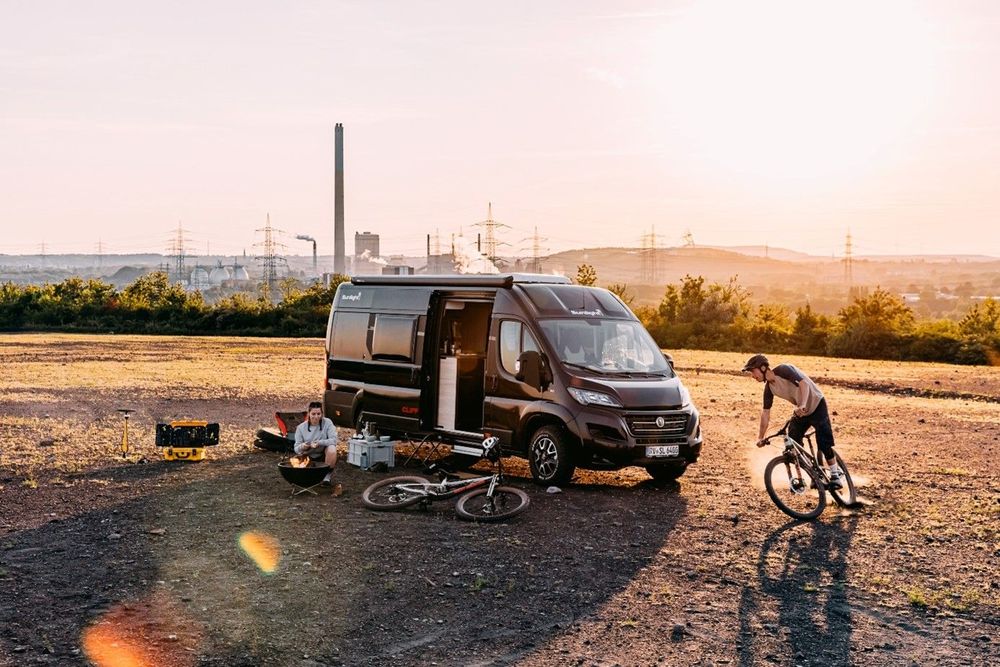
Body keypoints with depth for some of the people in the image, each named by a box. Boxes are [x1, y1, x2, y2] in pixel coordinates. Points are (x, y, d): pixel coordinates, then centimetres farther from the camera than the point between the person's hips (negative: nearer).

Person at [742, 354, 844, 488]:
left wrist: (803, 405, -50)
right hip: (800, 411, 7)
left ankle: (836, 474, 6)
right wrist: (761, 437, -3)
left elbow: (804, 383, -35)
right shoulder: (769, 387, -4)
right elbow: (765, 412, 0)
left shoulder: (783, 370, -24)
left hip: (817, 405, -7)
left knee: (824, 443, -12)